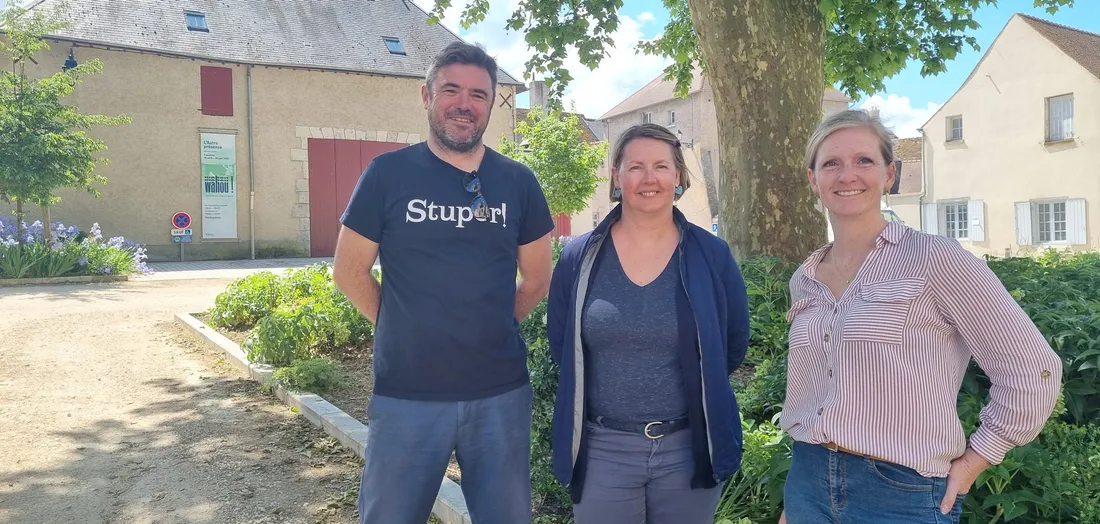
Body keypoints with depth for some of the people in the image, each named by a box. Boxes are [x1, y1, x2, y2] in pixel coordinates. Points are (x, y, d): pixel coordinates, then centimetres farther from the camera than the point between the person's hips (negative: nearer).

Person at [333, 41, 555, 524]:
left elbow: (537, 279, 12)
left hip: (501, 393, 2)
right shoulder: (388, 173, -3)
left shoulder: (518, 182, 3)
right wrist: (404, 329, 1)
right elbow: (349, 270, 2)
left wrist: (488, 329, 6)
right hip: (406, 394, -1)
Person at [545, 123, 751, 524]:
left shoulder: (712, 256, -3)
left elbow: (734, 344, 6)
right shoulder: (579, 257, -2)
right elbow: (560, 345, 7)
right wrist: (602, 388, 5)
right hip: (602, 449, 0)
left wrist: (694, 387, 6)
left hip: (690, 447, 0)